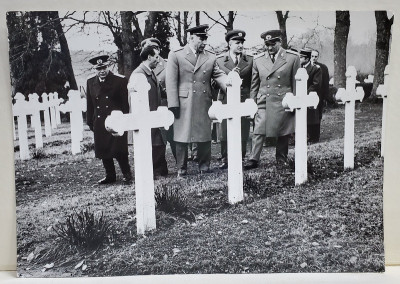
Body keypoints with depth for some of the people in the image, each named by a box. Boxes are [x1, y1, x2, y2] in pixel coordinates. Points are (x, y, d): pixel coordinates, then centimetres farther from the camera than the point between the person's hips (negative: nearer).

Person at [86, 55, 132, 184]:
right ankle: (110, 176, 23)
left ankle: (127, 174, 10)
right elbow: (89, 104, 12)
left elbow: (125, 103, -3)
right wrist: (90, 122, 10)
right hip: (99, 123, 5)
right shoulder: (90, 82, 8)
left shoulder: (120, 80, -5)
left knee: (119, 151, -6)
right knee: (103, 151, 9)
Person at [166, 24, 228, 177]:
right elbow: (171, 81, -4)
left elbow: (219, 75, 4)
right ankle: (181, 169, 16)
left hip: (204, 104, 3)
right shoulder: (176, 55, 0)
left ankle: (204, 167, 22)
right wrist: (173, 104, -10)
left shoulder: (210, 57, 10)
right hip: (184, 104, -3)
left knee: (205, 136, 8)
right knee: (182, 137, 4)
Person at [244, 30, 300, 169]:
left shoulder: (292, 57, 1)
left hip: (283, 101, -1)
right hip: (263, 101, 1)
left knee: (283, 133, 7)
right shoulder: (258, 59, 6)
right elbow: (254, 84, 11)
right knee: (258, 132, -6)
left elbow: (295, 82, 4)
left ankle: (281, 159, 21)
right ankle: (253, 159, -1)